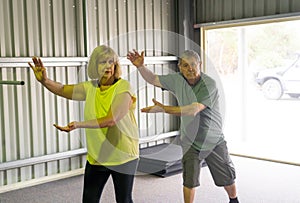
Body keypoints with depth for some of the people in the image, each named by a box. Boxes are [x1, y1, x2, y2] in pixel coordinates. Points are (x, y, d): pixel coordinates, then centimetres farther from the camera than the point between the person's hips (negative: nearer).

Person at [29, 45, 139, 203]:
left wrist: (79, 124, -37)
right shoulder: (91, 87, 1)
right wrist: (44, 80, -12)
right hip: (96, 156, 5)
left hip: (122, 156, -5)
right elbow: (64, 90, 8)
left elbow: (111, 120, -28)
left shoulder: (123, 87, -17)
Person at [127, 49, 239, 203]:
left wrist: (163, 108, -37)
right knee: (190, 180, 0)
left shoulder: (209, 84, -24)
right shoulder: (177, 80, -8)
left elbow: (193, 110, -35)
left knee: (227, 177, 15)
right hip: (189, 141, 2)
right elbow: (153, 79, 1)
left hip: (213, 140, -2)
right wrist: (140, 66, -17)